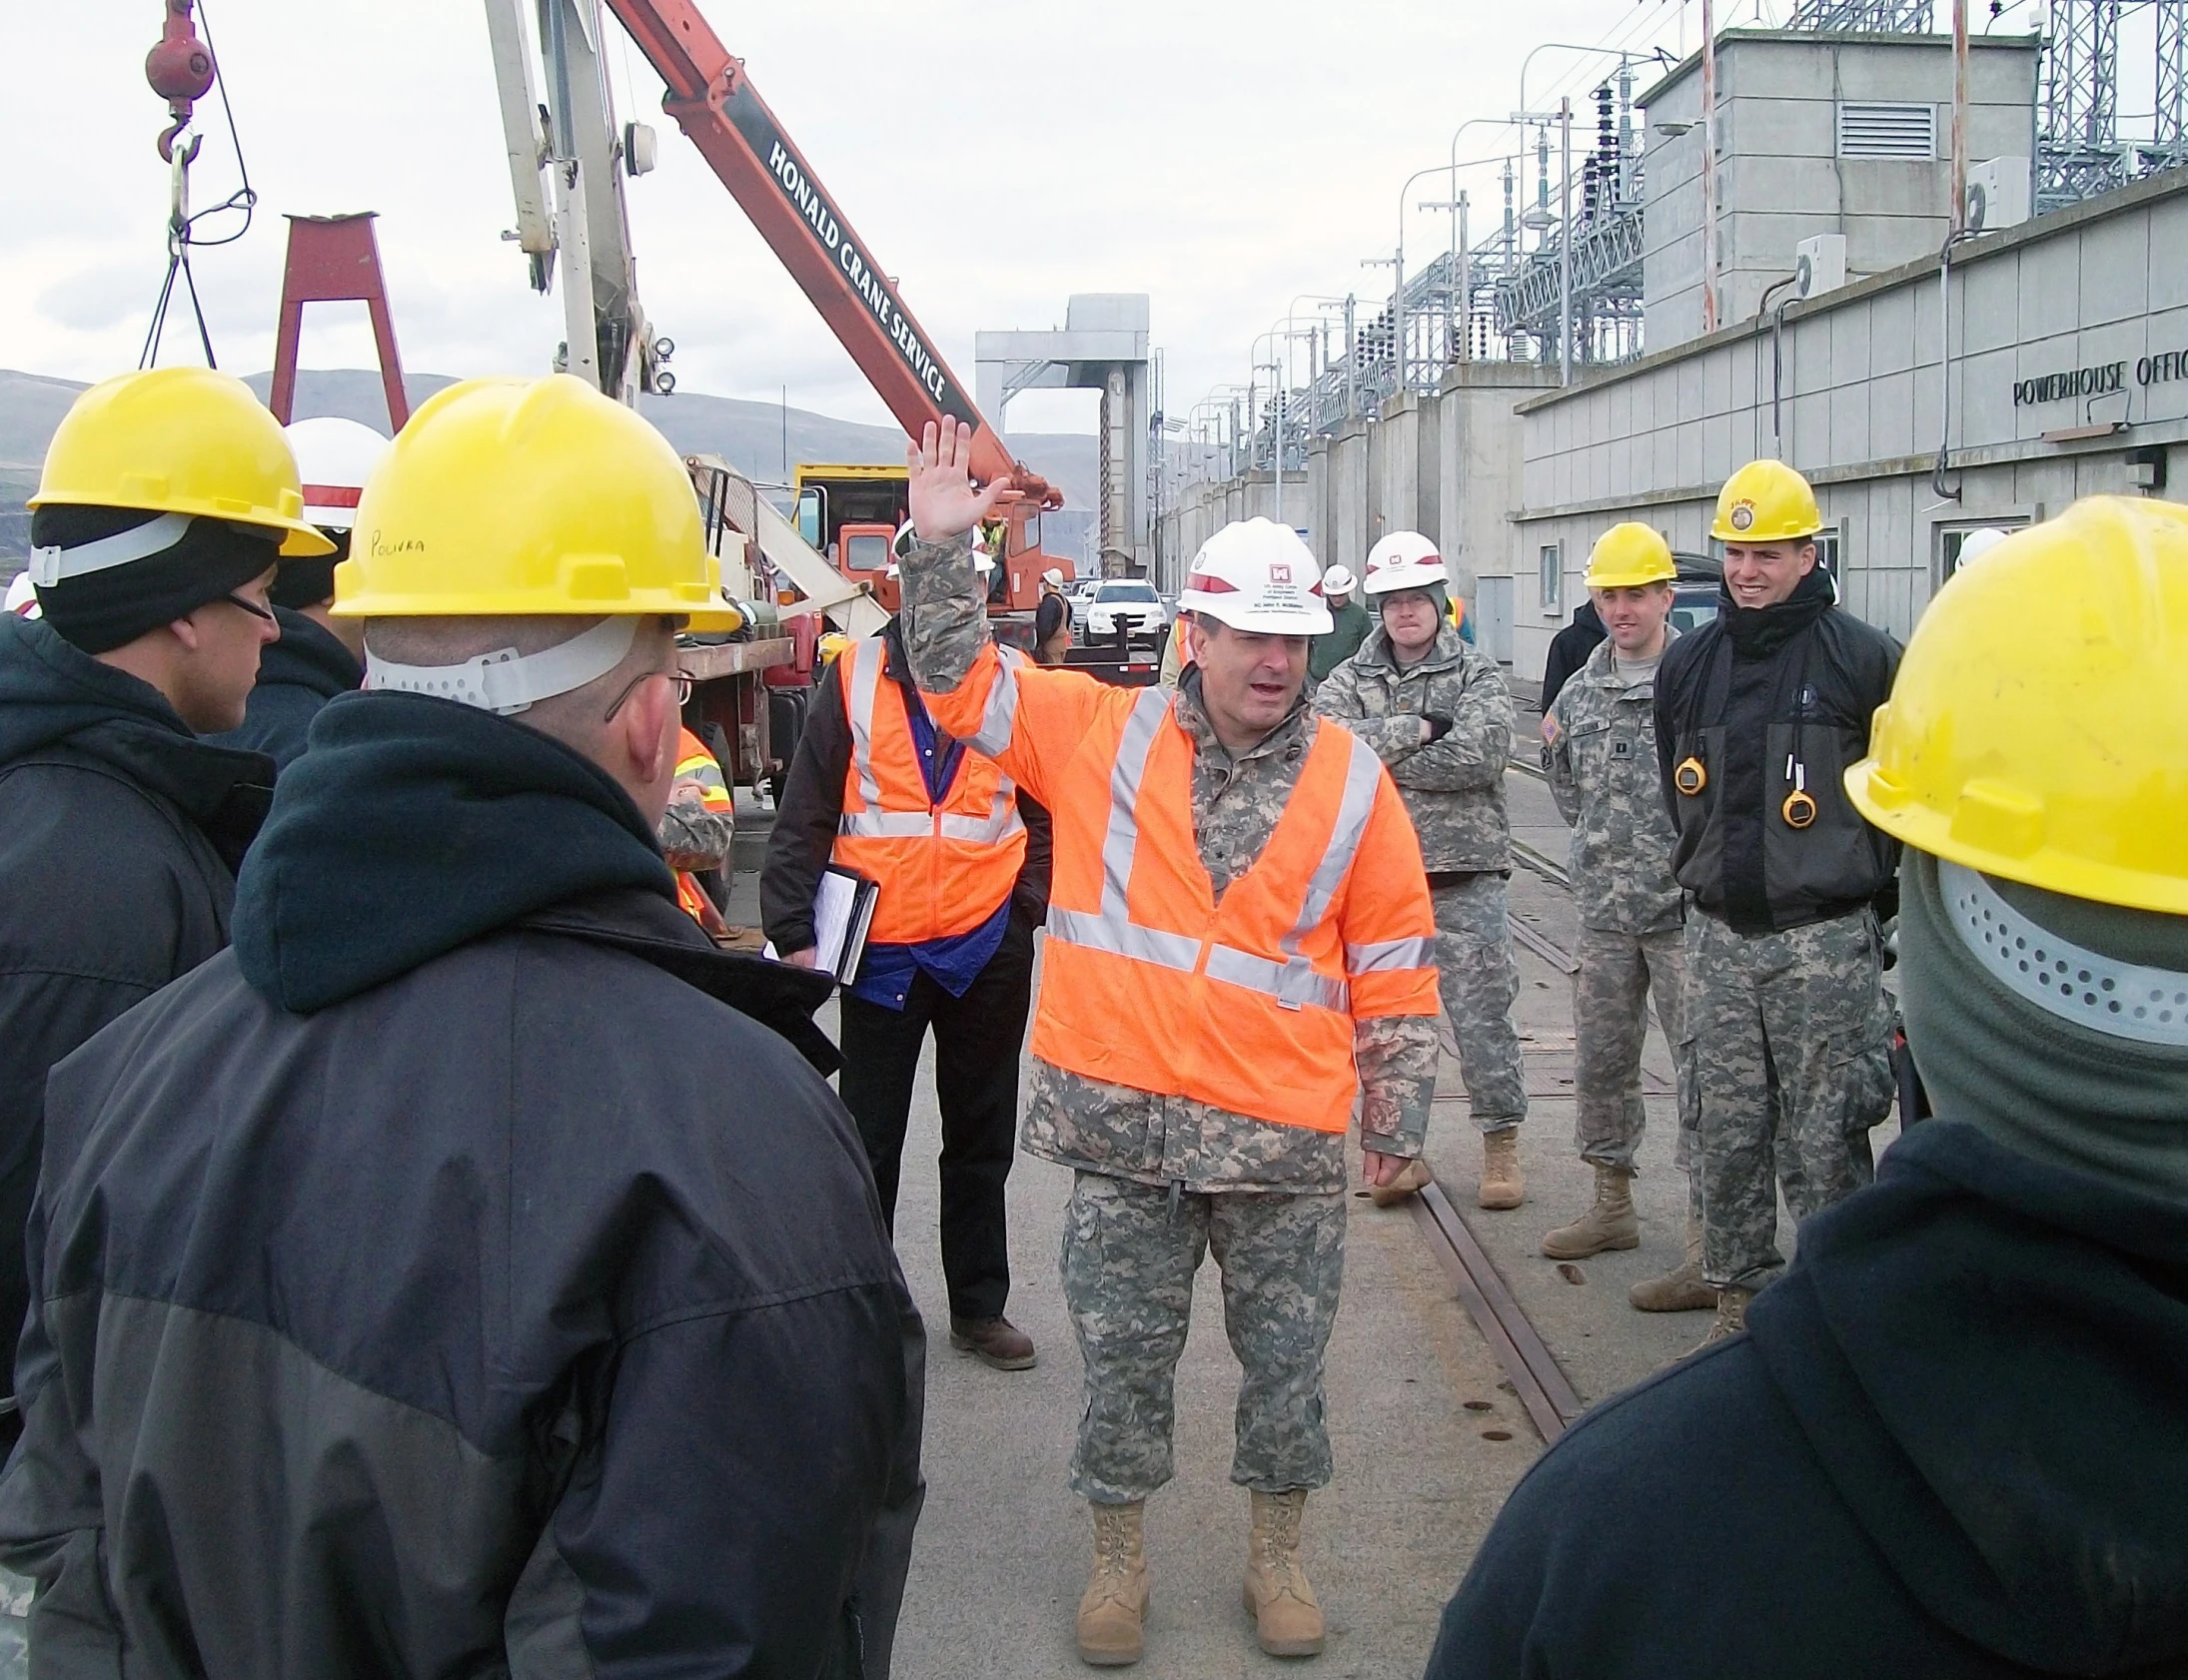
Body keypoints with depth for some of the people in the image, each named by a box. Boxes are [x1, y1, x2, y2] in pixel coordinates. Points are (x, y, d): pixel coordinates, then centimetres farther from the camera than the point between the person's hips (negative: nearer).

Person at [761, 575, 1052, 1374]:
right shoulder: (854, 678, -3)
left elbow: (1046, 813, 9)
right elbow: (803, 817, -4)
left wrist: (1030, 908, -3)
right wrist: (793, 931, -10)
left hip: (986, 950, 2)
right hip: (879, 949, -1)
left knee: (982, 1141, 14)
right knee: (867, 1142, 9)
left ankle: (979, 1306, 27)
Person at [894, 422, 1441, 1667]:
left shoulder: (1351, 783, 0)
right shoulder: (1102, 733, 1)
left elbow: (1395, 970, 4)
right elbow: (959, 679, 2)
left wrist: (1399, 1120, 5)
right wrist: (942, 547, -11)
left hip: (1285, 1140, 0)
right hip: (1124, 1130, 0)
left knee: (1286, 1360, 13)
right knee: (1124, 1357, 13)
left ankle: (1279, 1556, 34)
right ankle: (1120, 1559, 32)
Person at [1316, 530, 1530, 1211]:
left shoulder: (1478, 675, 3)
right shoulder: (1348, 682, 9)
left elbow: (1479, 756, -15)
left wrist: (1379, 757, -11)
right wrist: (1419, 730, -14)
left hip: (1465, 877, -2)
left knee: (1482, 1012, 0)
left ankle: (1502, 1142, 14)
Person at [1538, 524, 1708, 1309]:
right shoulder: (1580, 692, 11)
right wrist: (1555, 754, 8)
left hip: (1686, 912, -6)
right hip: (1606, 911, 7)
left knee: (1703, 1067, -3)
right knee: (1600, 1060, 15)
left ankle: (1708, 1249, 3)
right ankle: (1612, 1205, 33)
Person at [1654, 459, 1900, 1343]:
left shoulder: (1862, 658, -5)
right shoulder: (1688, 664, 9)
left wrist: (1863, 886, 4)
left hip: (1826, 939, -4)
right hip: (1720, 936, 4)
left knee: (1824, 1139, -1)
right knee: (1727, 1130, 9)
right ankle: (1741, 1290, 22)